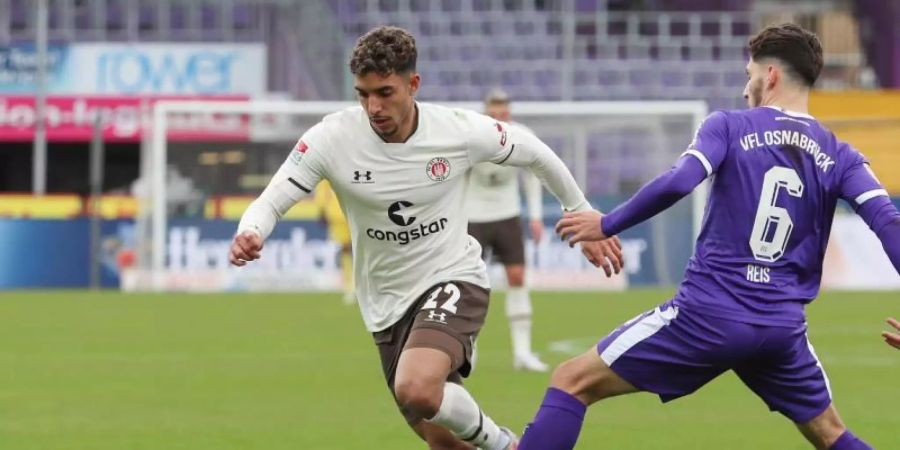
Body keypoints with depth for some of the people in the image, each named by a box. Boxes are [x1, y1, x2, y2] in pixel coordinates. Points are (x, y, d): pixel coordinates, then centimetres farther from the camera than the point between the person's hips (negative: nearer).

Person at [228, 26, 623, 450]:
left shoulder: (460, 131, -15)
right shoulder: (331, 139, -15)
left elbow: (537, 155, 3)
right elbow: (270, 202, -16)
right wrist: (249, 235, -40)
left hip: (453, 281, -3)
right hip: (387, 305, 3)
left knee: (416, 390, -32)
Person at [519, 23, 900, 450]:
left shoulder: (728, 126, -1)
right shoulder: (839, 157, 8)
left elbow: (677, 183, -16)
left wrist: (608, 224, -5)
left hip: (708, 316, -4)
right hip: (783, 328, 4)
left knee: (571, 381, 5)